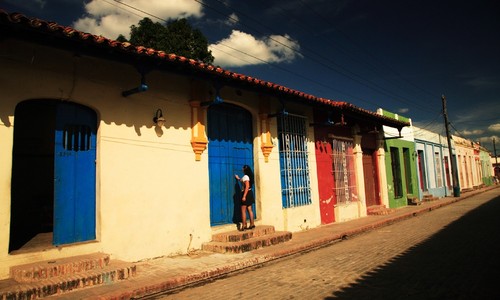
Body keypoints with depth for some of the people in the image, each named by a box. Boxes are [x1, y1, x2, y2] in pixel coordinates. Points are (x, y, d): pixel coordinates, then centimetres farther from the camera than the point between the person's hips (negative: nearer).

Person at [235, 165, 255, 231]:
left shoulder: (245, 176, -15)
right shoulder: (249, 176, 14)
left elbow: (247, 186, -23)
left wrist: (244, 196, -26)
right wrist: (238, 178, 53)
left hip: (246, 194, -9)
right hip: (250, 193, 9)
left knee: (243, 210, -5)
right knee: (249, 210, 11)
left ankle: (244, 226, -5)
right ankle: (252, 224, 14)